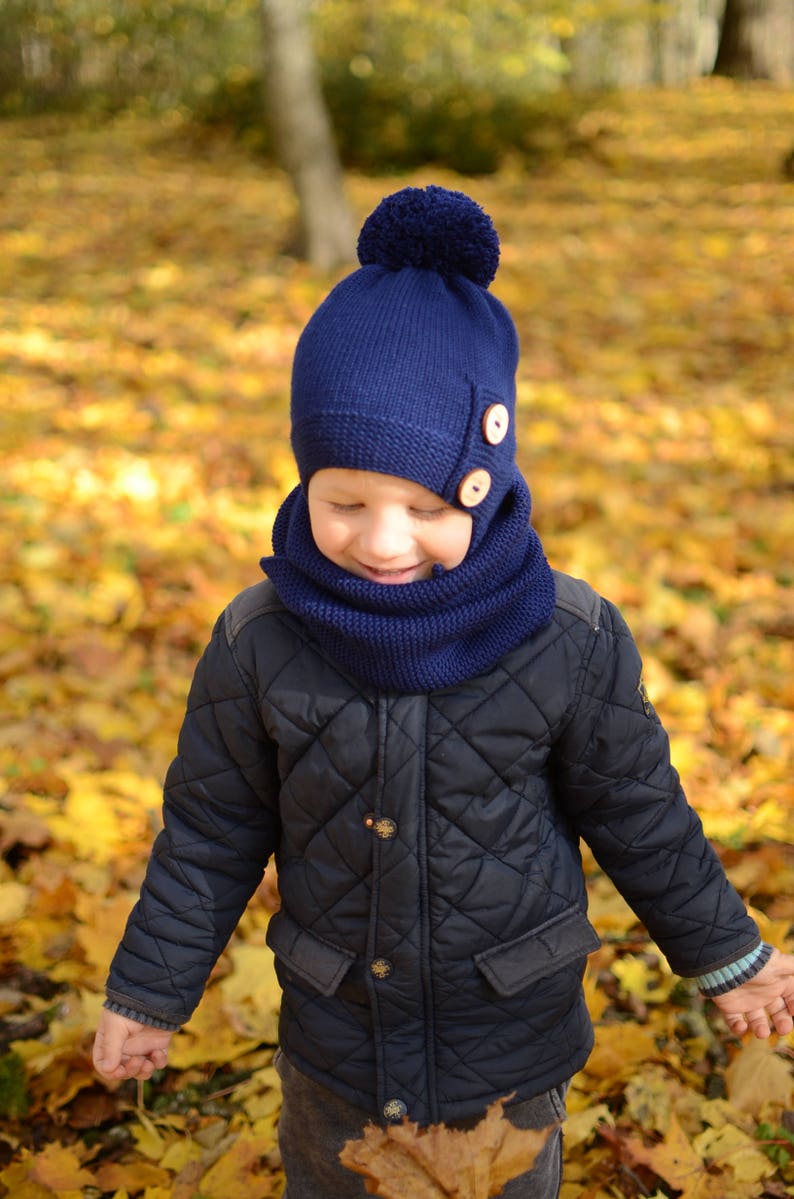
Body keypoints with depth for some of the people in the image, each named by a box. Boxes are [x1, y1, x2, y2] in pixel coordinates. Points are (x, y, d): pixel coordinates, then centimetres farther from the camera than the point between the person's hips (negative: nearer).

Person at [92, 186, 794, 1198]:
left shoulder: (571, 640, -20)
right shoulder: (259, 642, -17)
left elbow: (636, 812, -5)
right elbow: (211, 832, -5)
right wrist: (150, 992, 2)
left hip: (514, 1036, -1)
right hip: (334, 1029, 1)